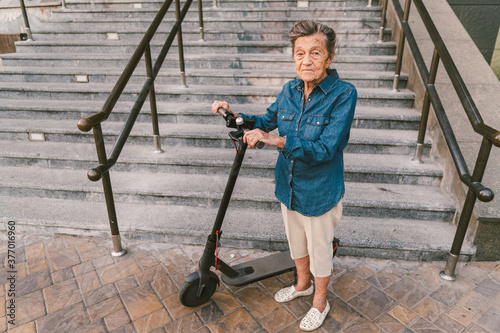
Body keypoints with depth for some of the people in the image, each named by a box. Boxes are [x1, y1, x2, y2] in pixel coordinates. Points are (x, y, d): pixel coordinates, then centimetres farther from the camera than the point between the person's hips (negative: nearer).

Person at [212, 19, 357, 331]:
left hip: (319, 192, -5)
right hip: (288, 186, 6)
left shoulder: (344, 93, -21)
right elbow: (268, 121, 11)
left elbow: (325, 149, -29)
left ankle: (320, 302, 44)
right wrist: (234, 114, -3)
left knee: (319, 249, 16)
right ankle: (303, 284, 55)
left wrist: (276, 140, -34)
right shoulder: (290, 90, -5)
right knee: (296, 241, 26)